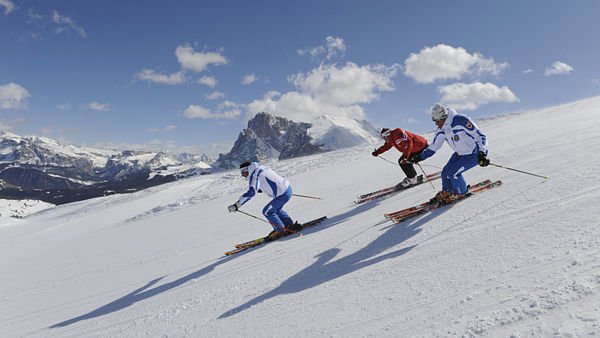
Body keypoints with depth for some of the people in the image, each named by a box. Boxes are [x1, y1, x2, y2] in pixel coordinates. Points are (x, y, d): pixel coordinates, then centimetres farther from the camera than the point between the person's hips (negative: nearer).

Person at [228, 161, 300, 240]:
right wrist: (261, 189, 32)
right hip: (287, 188, 10)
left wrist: (237, 205, -28)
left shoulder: (255, 175, -15)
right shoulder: (262, 168, 12)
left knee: (267, 211, 4)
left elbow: (251, 192, -28)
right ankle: (290, 226, 30)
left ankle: (280, 230, 16)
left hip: (283, 194, -10)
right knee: (276, 209, 26)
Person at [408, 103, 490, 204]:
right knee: (445, 172, 1)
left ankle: (461, 193, 9)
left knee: (452, 172, -17)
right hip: (460, 153, 7)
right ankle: (446, 192, 29)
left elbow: (480, 136, -25)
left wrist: (482, 154, -36)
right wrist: (420, 157, 3)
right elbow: (434, 146, 7)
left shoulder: (461, 120, -30)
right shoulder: (441, 129, -7)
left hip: (474, 154, -7)